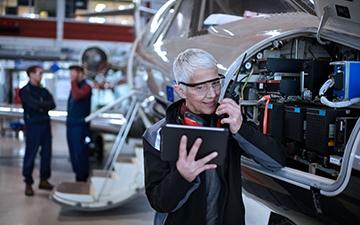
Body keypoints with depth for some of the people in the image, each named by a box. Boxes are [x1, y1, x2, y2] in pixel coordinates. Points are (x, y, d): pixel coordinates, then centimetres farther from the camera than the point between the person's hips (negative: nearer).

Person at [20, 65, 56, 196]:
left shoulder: (44, 90, 15)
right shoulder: (25, 91, -2)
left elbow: (52, 104, 0)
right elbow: (34, 104, -17)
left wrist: (41, 106, -13)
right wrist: (45, 105, -2)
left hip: (45, 124, 6)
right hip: (33, 125, -6)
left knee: (46, 153, 7)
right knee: (30, 155, -3)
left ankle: (44, 180, 18)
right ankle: (28, 183, 4)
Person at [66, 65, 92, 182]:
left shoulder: (86, 87, -9)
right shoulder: (74, 86, 18)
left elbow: (77, 96, -29)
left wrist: (74, 81, -21)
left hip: (80, 125, -9)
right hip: (71, 124, 9)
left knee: (80, 153, -7)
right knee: (73, 153, 12)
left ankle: (82, 179, -1)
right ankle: (78, 176, 20)